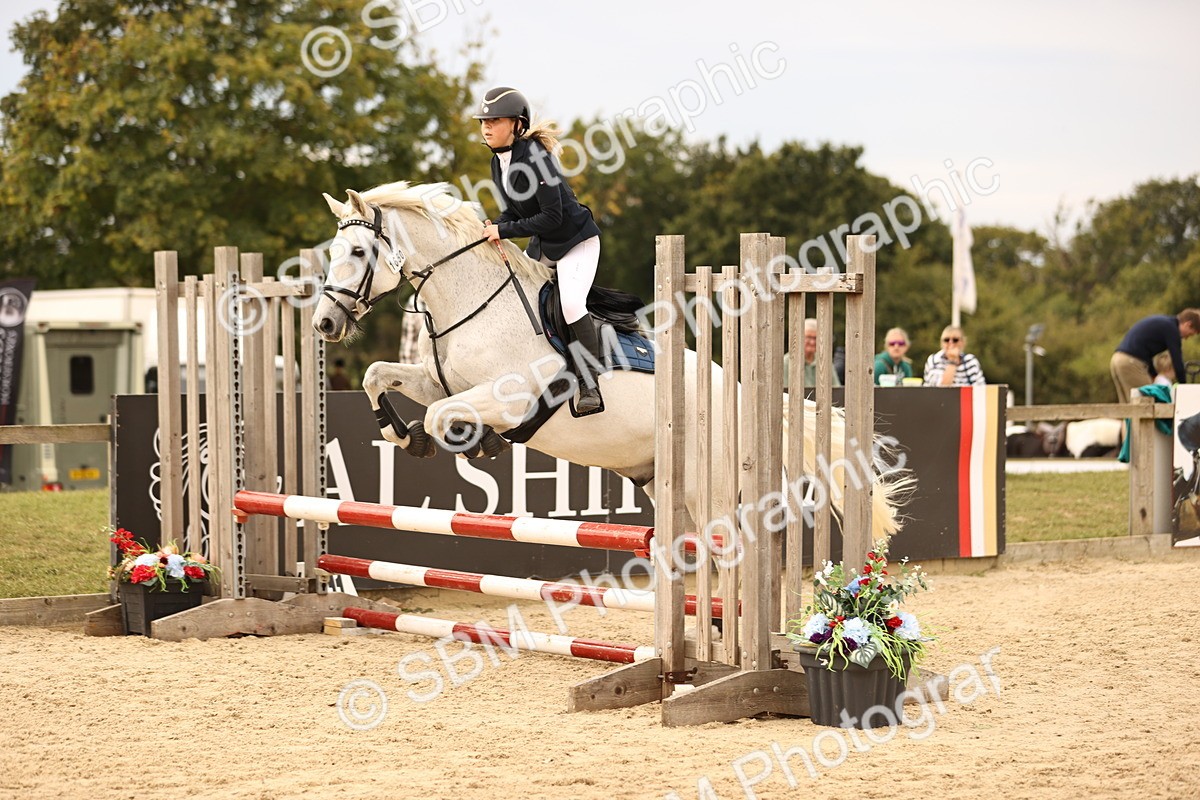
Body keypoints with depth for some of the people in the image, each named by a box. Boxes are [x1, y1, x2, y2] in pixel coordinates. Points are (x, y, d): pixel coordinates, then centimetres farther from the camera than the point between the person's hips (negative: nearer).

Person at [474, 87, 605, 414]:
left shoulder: (534, 158, -26)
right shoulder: (499, 163, 1)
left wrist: (504, 231, -25)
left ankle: (590, 386, -20)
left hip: (577, 240, -9)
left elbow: (552, 217, -28)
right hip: (542, 246, 9)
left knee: (572, 304, -26)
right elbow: (514, 210, 9)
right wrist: (493, 228, -12)